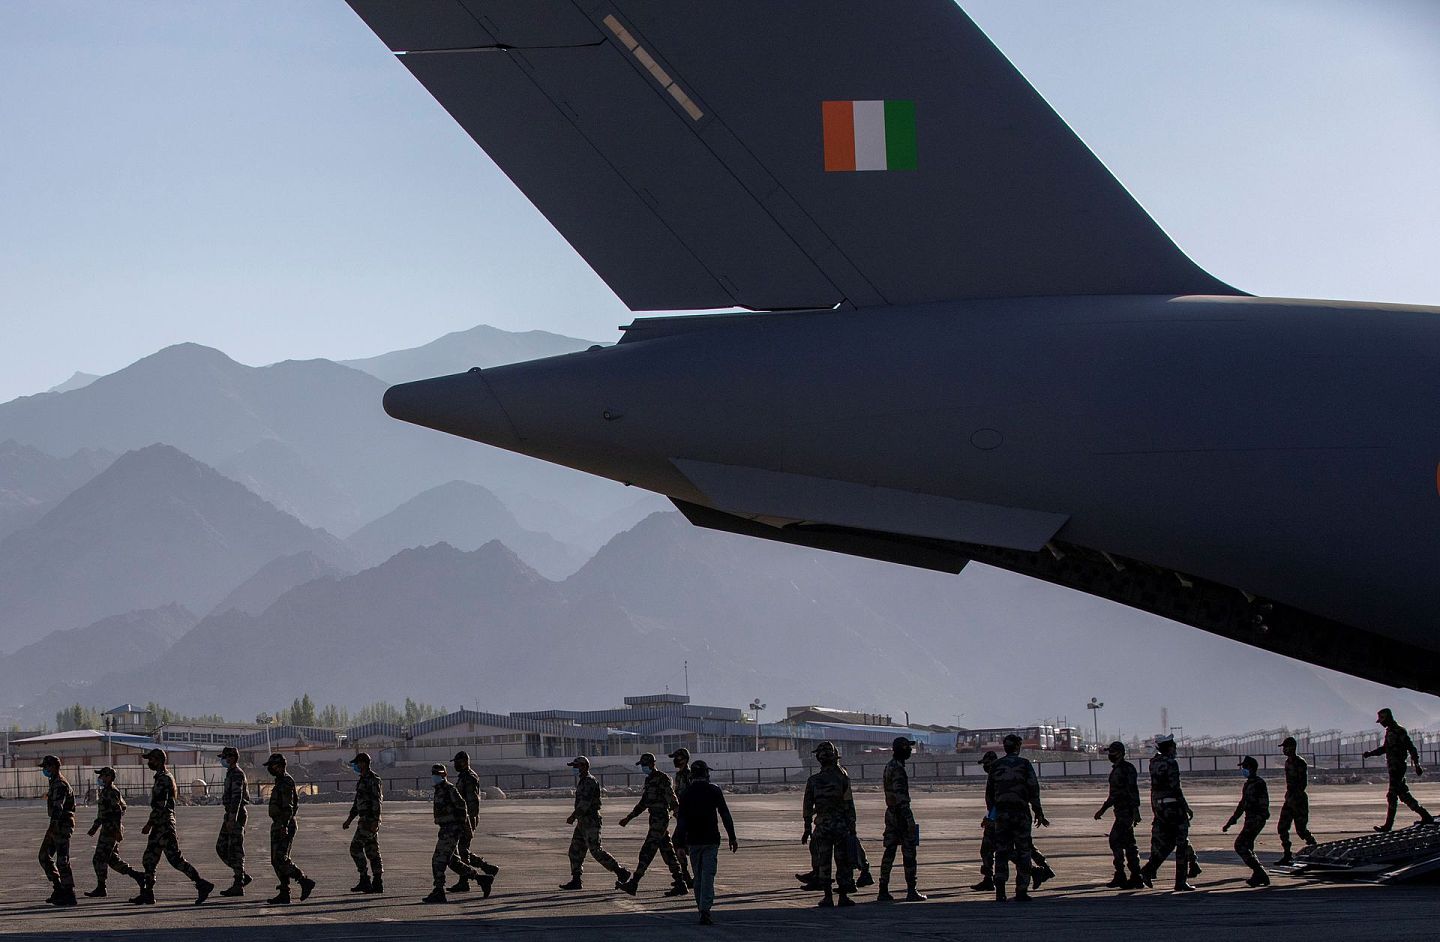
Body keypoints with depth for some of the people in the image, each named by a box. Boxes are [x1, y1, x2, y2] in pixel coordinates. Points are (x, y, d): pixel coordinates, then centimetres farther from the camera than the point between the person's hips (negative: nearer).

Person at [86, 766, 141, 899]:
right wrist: (95, 827, 26)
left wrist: (118, 831, -25)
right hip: (107, 829, 10)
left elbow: (118, 812, -21)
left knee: (99, 859, -5)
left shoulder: (112, 793, -15)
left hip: (111, 831, -10)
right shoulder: (104, 792, 17)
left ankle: (101, 888, 0)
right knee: (112, 859, 12)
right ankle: (137, 874, 13)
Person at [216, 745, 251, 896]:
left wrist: (232, 819, -27)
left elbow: (237, 797, -22)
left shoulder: (237, 774, -14)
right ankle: (242, 877, 15)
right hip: (230, 815, 10)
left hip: (236, 815, -10)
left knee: (235, 850, -7)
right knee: (221, 848, 10)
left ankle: (238, 886, -4)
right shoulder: (231, 773, 18)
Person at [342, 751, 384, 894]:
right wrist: (350, 819, 27)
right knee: (372, 851, 8)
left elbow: (377, 801, -19)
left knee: (356, 847, -9)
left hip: (370, 820, -10)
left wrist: (375, 822, -24)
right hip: (365, 819, 10)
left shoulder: (373, 780, -12)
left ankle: (365, 880, -7)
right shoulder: (363, 780, 18)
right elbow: (358, 802, 26)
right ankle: (377, 883, 8)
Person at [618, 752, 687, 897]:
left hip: (661, 819, -10)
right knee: (667, 853, 9)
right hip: (655, 819, 10)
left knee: (647, 851, -10)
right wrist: (628, 818, 25)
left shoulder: (662, 779, -11)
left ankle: (633, 883, -11)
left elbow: (671, 798, -19)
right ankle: (680, 885, 11)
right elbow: (643, 803, 25)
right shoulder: (649, 780, 17)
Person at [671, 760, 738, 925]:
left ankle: (702, 909, 19)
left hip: (693, 841, 1)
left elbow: (681, 821, -2)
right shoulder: (714, 791, -1)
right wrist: (732, 838, 3)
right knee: (708, 876, -5)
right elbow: (725, 815, -1)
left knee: (698, 877, 13)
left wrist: (681, 844, 0)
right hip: (711, 840, -1)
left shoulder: (685, 794, 1)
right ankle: (705, 911, -17)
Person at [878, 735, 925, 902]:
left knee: (889, 851, 9)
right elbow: (900, 796, -23)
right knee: (909, 851, -5)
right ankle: (911, 891, -5)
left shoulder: (889, 767, 14)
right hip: (901, 813, -10)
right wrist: (909, 819, -23)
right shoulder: (898, 769, -17)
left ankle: (883, 891, 8)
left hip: (890, 813, 10)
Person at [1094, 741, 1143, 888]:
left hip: (1126, 811, -10)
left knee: (1116, 840, -12)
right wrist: (1102, 810, 29)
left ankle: (1120, 876, -11)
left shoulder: (1127, 768, -12)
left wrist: (1135, 812, -24)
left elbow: (1133, 791, -19)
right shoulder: (1116, 769, 18)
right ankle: (1136, 877, 11)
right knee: (1128, 843, 9)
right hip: (1120, 810, 10)